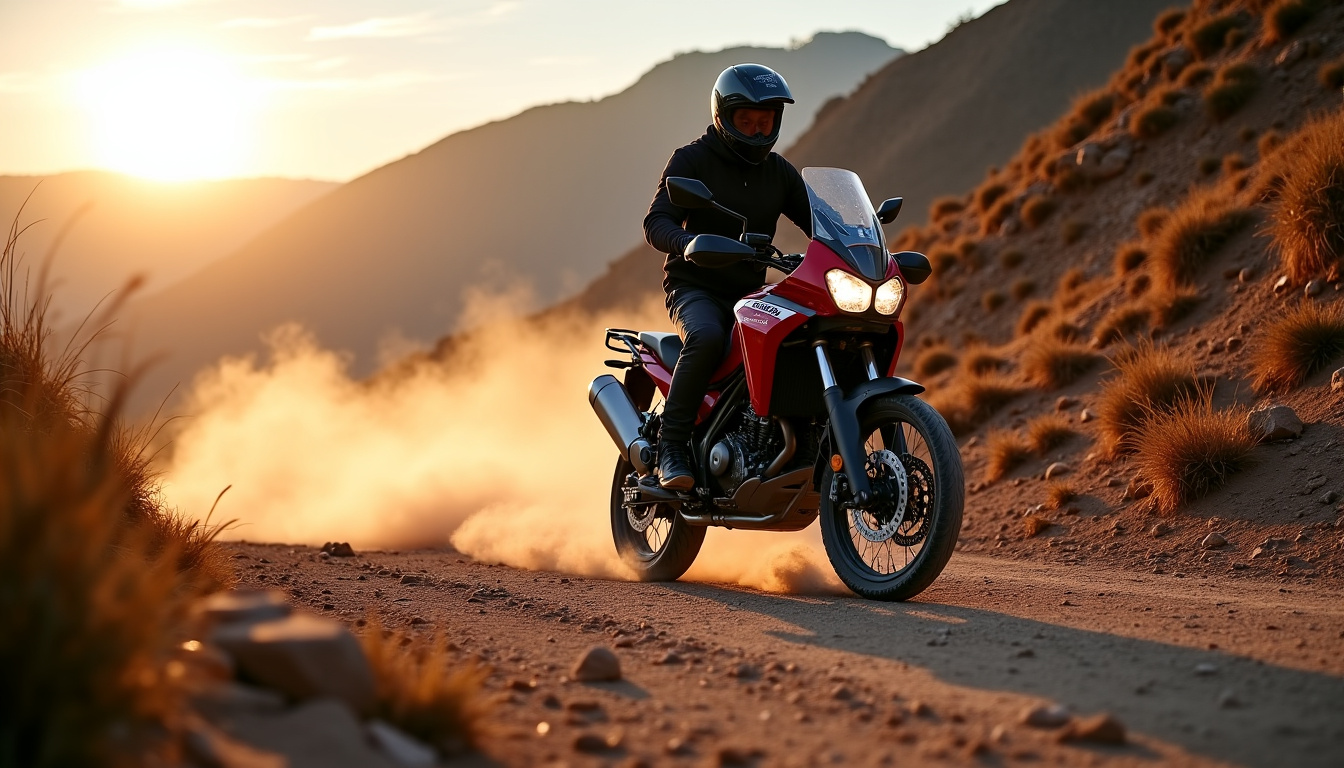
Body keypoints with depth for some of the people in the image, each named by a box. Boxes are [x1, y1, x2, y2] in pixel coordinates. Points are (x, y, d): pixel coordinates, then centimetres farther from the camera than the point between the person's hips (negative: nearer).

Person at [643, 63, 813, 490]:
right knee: (706, 338, -38)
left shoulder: (779, 172, 14)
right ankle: (671, 446, -29)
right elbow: (656, 223, -14)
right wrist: (690, 243, -37)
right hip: (695, 287, -5)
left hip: (751, 292, 5)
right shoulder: (692, 159, -2)